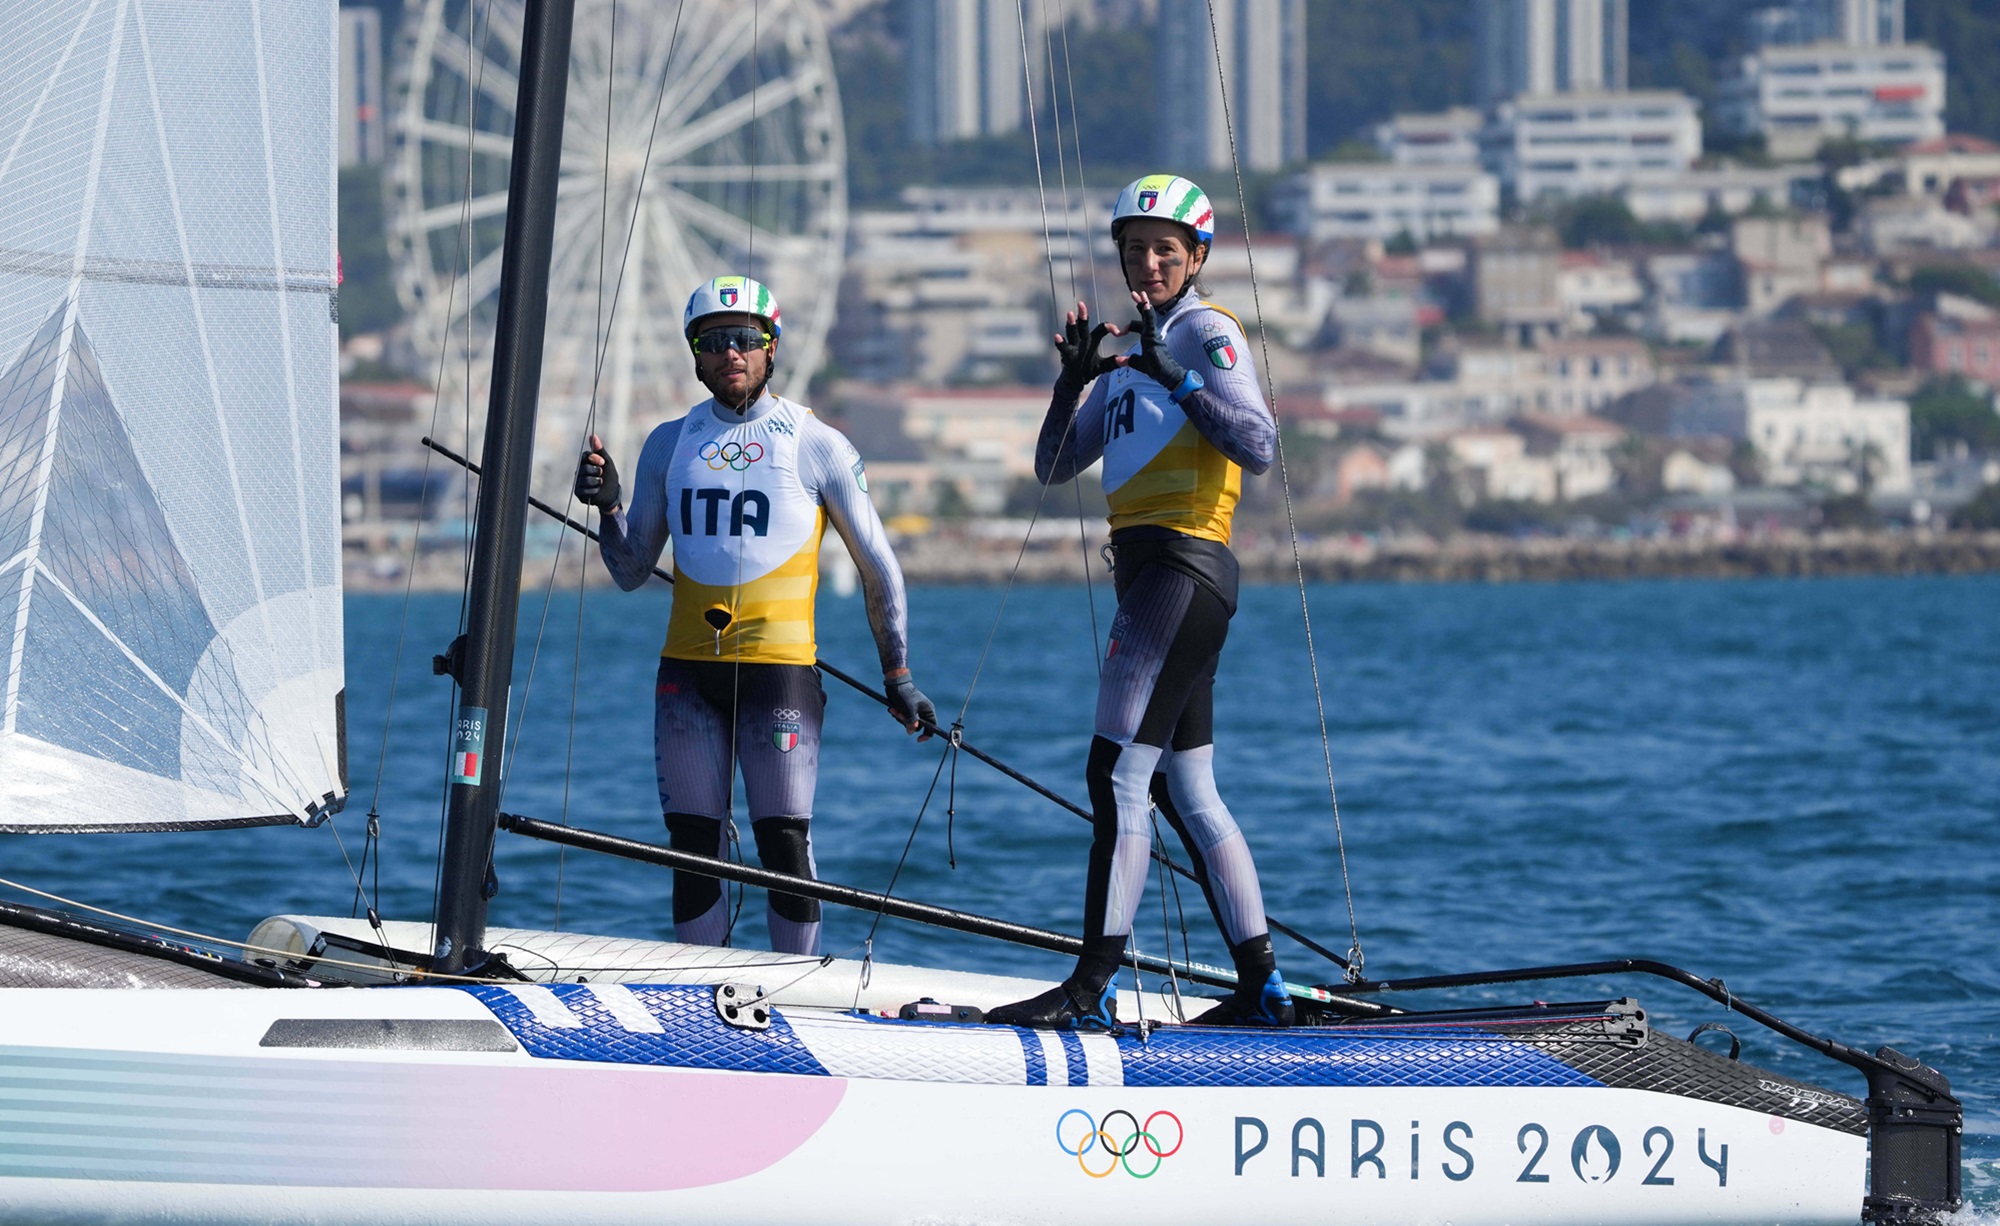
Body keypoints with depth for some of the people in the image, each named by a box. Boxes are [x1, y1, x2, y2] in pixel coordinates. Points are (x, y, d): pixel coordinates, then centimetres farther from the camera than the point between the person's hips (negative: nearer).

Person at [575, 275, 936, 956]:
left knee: (784, 843, -9)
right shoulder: (670, 445, 12)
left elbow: (878, 567, 6)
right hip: (687, 670, 4)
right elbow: (631, 571, 16)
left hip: (779, 668, -4)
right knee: (692, 846, 3)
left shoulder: (816, 445, 1)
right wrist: (608, 507, -3)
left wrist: (898, 676, 4)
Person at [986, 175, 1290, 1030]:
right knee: (1188, 794, 10)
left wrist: (1172, 375, -21)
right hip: (1151, 574, 10)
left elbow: (1257, 447, -18)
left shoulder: (1206, 333, -4)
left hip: (1184, 566, -10)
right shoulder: (1132, 355, 22)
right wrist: (1072, 381, 4)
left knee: (1118, 774, -16)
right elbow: (1054, 469, 20)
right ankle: (1262, 988, 13)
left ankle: (1094, 989, -20)